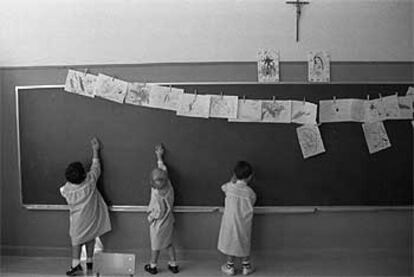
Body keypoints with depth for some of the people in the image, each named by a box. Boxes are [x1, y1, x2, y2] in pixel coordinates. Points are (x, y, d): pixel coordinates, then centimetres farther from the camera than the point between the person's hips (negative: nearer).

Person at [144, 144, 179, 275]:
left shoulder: (156, 195, -33)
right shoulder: (168, 184, -16)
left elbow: (158, 212, -24)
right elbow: (163, 168, -3)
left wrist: (150, 217, -5)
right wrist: (159, 156, 9)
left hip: (158, 223, -6)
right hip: (169, 221, 6)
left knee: (156, 245, 14)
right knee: (169, 242, 22)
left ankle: (152, 266, 33)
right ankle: (173, 264, 31)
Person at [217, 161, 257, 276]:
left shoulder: (229, 187, -13)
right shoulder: (250, 192, -13)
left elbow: (223, 187, 10)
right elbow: (251, 204, 3)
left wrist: (233, 179, 8)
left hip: (230, 222, 0)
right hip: (244, 223, 1)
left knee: (230, 241, 15)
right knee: (244, 243, 18)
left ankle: (230, 266, 26)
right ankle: (246, 266, 30)